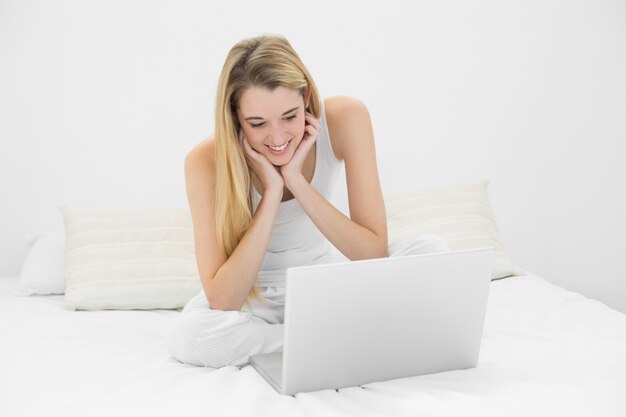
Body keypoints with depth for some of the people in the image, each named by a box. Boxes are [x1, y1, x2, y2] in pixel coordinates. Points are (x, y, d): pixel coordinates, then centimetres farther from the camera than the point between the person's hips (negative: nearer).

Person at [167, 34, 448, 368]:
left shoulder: (346, 118, -22)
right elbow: (222, 301, -29)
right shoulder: (206, 161, -25)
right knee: (187, 336, -33)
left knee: (431, 251, -23)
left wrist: (296, 180, -31)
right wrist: (272, 191, -33)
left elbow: (376, 253, -23)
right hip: (254, 294, 0)